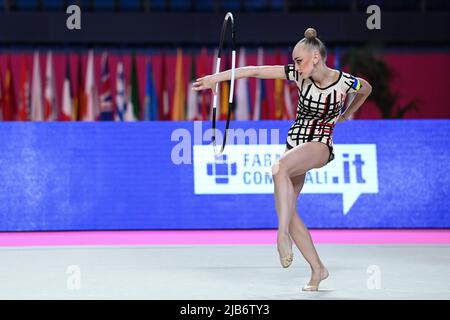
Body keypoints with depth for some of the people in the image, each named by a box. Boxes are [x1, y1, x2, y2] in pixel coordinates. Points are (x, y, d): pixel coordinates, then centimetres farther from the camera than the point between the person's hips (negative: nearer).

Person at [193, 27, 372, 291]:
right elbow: (255, 71, -7)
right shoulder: (299, 75, -4)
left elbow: (367, 89, 13)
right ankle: (318, 269, 9)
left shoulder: (345, 82, -11)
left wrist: (346, 115, 23)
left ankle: (283, 234, -39)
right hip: (294, 143, 5)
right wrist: (218, 77, -11)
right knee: (287, 210, -1)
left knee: (279, 169, -37)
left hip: (320, 146, -5)